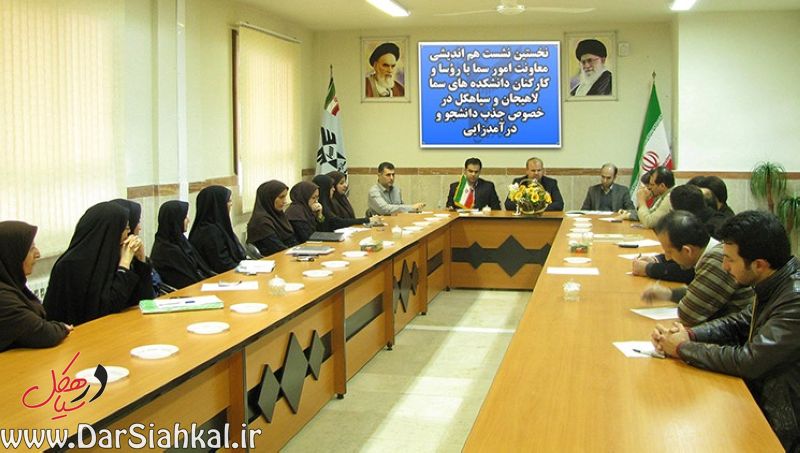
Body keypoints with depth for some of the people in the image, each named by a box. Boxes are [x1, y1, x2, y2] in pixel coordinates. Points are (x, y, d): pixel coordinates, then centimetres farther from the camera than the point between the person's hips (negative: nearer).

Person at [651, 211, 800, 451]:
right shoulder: (773, 286, 0)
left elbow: (748, 361, -28)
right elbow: (740, 323, 13)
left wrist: (683, 348, -14)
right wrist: (690, 334, -4)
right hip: (759, 396, 8)